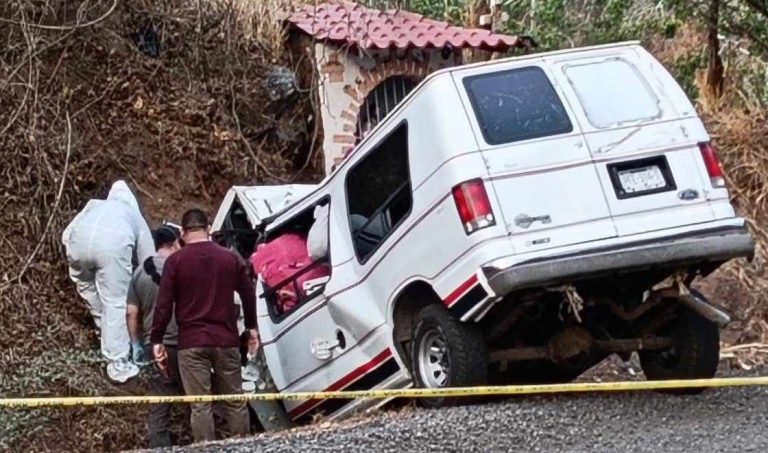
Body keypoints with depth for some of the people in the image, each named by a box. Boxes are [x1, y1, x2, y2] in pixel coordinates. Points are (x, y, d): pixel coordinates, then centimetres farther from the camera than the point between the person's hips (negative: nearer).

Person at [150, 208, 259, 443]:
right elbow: (249, 295, 14)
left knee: (200, 405, -2)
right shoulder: (230, 258, 7)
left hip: (191, 343, -3)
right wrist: (251, 328, 27)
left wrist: (156, 341, 1)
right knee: (235, 401, 11)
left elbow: (164, 305, -6)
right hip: (226, 341, 3)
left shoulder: (175, 261, -3)